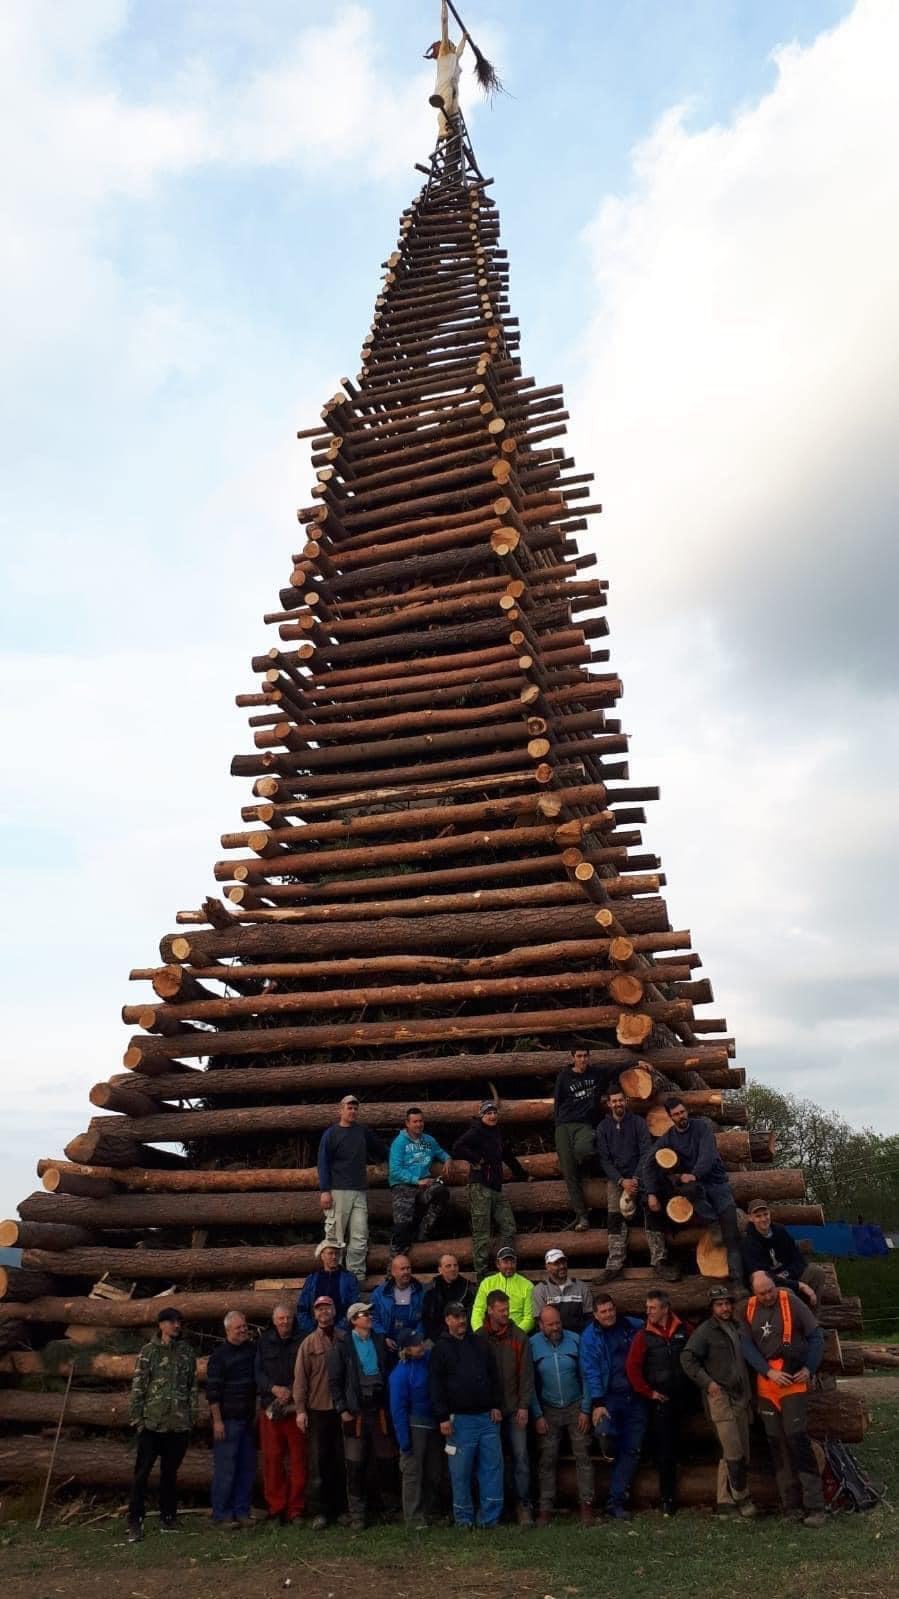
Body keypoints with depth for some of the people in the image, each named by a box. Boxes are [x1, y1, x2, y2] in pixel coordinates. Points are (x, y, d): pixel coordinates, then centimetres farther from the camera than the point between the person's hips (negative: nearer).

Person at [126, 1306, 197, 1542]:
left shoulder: (187, 1352, 6)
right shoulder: (148, 1351, -4)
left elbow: (193, 1387, 10)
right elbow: (137, 1386, -4)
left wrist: (192, 1415, 6)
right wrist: (136, 1417, -8)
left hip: (179, 1424, 3)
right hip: (152, 1422, -3)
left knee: (170, 1471, 12)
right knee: (142, 1472, -3)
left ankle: (167, 1517, 24)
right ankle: (135, 1521, 7)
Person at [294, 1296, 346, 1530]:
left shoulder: (346, 1340, 2)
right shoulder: (309, 1343, 0)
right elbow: (300, 1377, -2)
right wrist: (300, 1409, -7)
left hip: (343, 1408, 1)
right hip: (318, 1410, -1)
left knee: (341, 1460, 9)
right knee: (319, 1461, 1)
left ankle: (340, 1507, 21)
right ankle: (321, 1511, 10)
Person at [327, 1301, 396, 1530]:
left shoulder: (380, 1342, 8)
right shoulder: (341, 1346, -2)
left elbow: (389, 1372, 11)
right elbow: (334, 1381, -3)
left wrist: (389, 1405, 6)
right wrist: (342, 1409, -8)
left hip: (380, 1410, 3)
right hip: (356, 1412, -3)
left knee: (384, 1460, 5)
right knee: (356, 1465, 3)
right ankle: (357, 1514, 15)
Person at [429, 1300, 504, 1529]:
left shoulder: (481, 1344, 11)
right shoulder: (441, 1349, 0)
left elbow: (494, 1377, 14)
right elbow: (436, 1386, -3)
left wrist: (496, 1405, 6)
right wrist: (443, 1417, -9)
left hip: (487, 1417, 3)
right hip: (460, 1419, -3)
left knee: (492, 1467, 2)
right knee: (461, 1472, 2)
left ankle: (490, 1518, 11)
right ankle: (464, 1519, 15)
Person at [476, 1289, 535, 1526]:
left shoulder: (519, 1337, -1)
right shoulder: (479, 1338, -2)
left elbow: (526, 1373, -1)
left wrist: (524, 1406, -6)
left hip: (515, 1407, 0)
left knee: (520, 1455, -3)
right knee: (500, 1457, 7)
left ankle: (523, 1504, 5)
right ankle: (509, 1500, 19)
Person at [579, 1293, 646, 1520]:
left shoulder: (634, 1326, 4)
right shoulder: (590, 1337, -4)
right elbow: (591, 1372, -8)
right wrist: (597, 1403, -17)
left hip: (635, 1397, 3)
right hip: (609, 1397, -3)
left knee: (632, 1450, 3)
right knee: (604, 1432, -28)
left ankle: (615, 1501, 15)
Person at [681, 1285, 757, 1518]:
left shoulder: (736, 1328, 14)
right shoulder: (705, 1330, -8)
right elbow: (687, 1358, -13)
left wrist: (749, 1392, 18)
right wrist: (707, 1382, -16)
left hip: (740, 1397, 8)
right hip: (720, 1396, -8)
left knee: (742, 1453, 9)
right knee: (733, 1452, -12)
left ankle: (726, 1499, 17)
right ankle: (742, 1498, 1)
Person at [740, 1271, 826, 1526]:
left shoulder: (791, 1302, -8)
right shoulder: (749, 1309, 3)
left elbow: (816, 1336, -2)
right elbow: (747, 1346, 0)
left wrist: (809, 1369, -8)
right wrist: (769, 1372, -12)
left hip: (793, 1379, -4)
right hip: (765, 1383, 4)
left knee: (796, 1438, -11)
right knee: (776, 1442, 7)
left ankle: (814, 1506, -4)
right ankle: (790, 1504, 16)